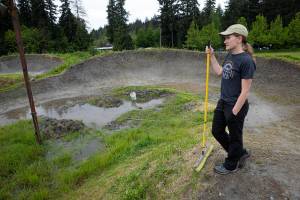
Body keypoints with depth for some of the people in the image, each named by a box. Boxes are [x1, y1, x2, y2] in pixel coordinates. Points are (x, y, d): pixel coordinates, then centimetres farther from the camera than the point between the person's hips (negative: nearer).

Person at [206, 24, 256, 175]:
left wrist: (234, 113, -17)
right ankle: (240, 153, 41)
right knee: (217, 131, 20)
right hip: (223, 102, 9)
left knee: (234, 137, 12)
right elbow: (219, 72, 18)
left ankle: (231, 165, 37)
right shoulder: (229, 55, 4)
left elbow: (245, 91, -20)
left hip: (236, 106, -9)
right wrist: (211, 56, 11)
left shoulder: (246, 60, -21)